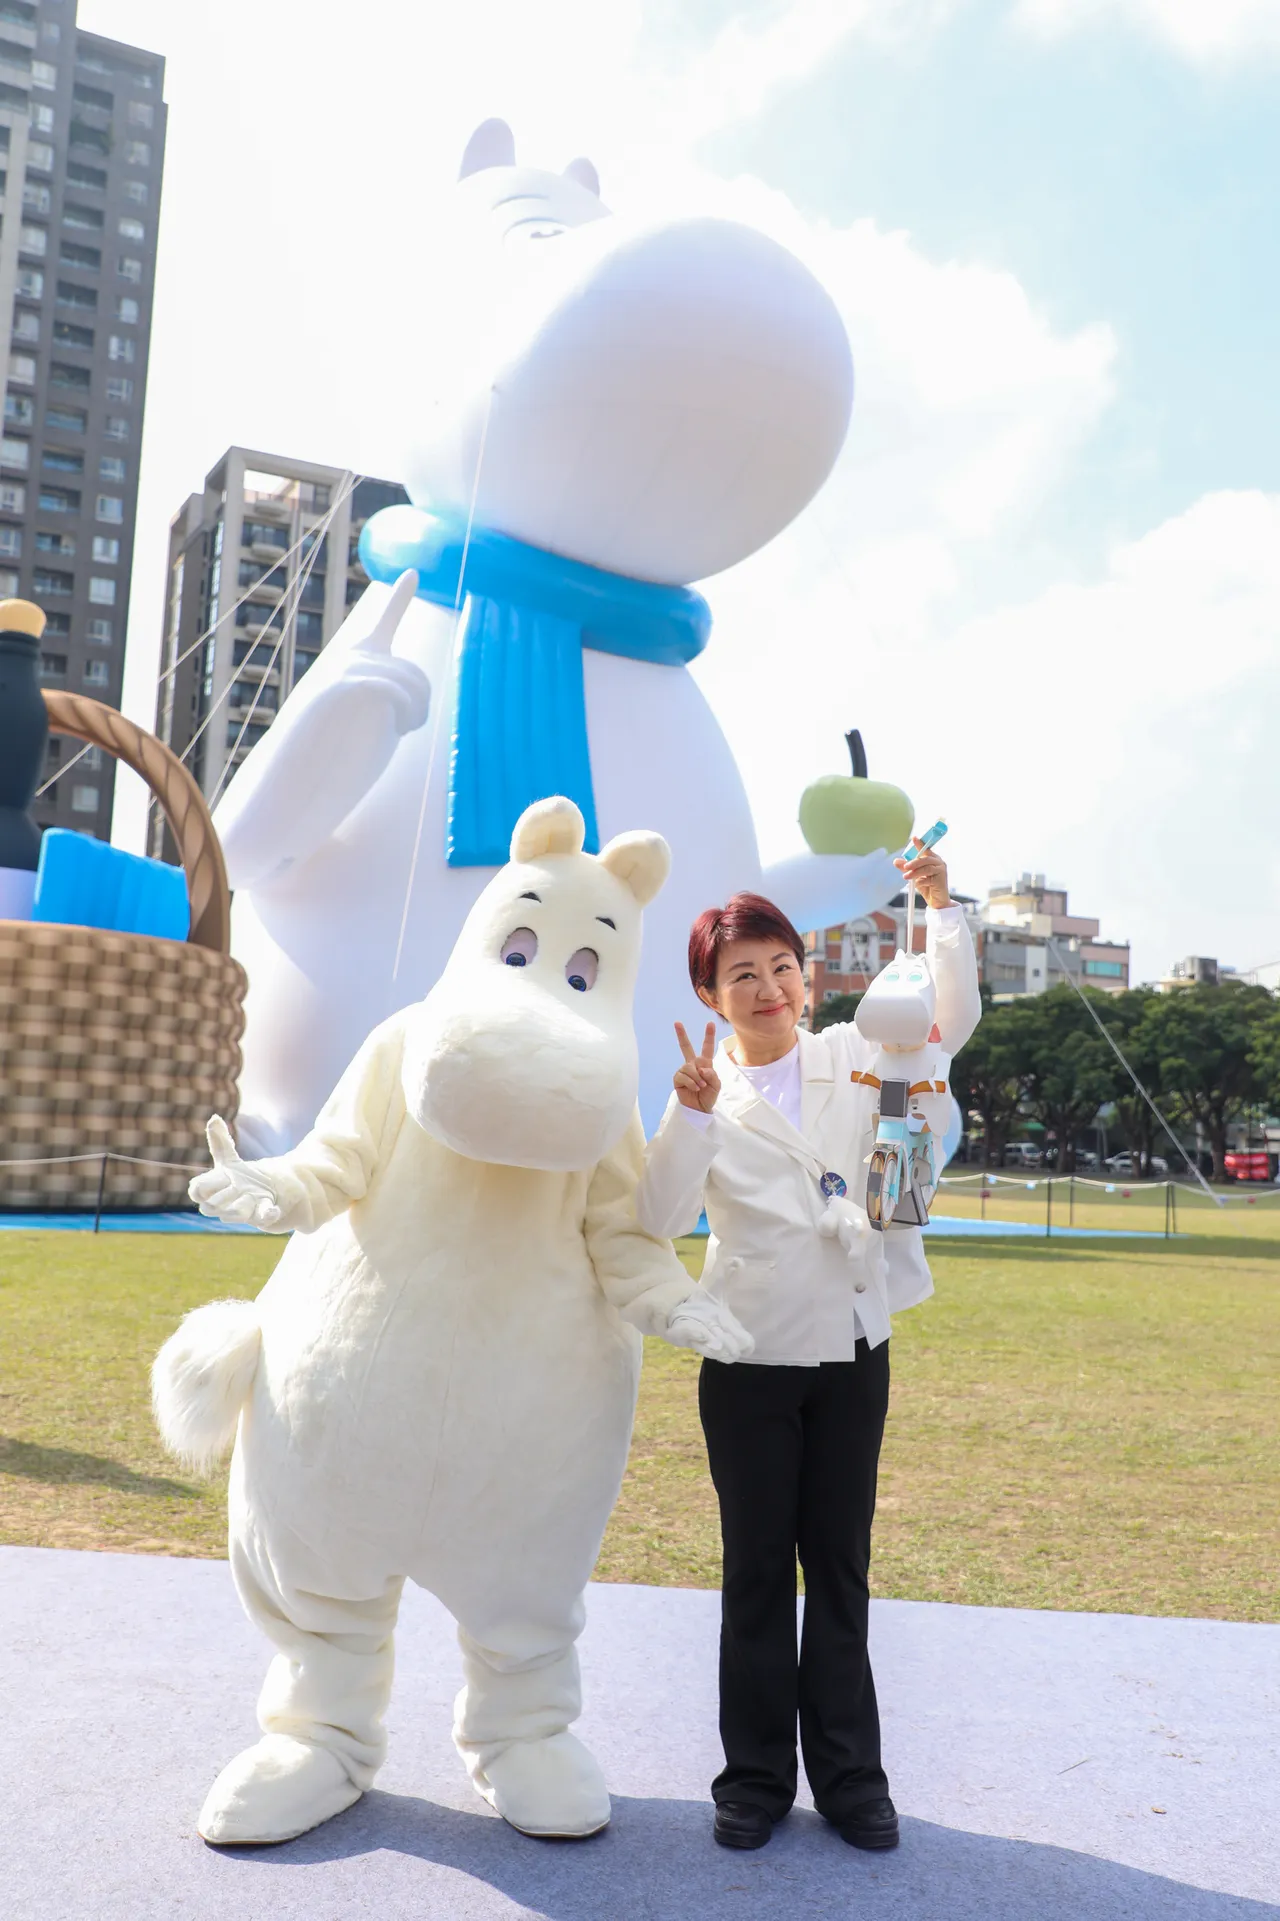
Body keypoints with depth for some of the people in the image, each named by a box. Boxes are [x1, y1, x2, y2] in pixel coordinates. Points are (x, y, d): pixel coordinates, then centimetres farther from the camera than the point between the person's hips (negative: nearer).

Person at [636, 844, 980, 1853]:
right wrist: (693, 1114, -28)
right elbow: (663, 1219, -15)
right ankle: (756, 1778, 25)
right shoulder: (701, 1092, -4)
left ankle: (851, 1777, 26)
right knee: (757, 1570, 11)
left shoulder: (857, 1057, 2)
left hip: (854, 1351, 2)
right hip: (749, 1358, -1)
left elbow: (955, 1019, -10)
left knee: (840, 1564, 13)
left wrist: (943, 910, -21)